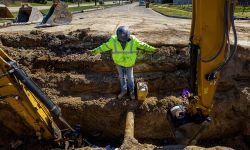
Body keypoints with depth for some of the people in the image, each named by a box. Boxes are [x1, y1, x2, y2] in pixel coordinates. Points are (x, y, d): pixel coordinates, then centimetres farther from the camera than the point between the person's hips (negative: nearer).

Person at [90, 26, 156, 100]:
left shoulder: (133, 40, -24)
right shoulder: (113, 40, -23)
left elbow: (142, 45, -10)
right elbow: (105, 46, -9)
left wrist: (151, 49, -7)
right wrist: (95, 51, -9)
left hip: (129, 63, -1)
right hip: (119, 63, 1)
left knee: (130, 78, 16)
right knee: (122, 77, 19)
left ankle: (131, 91, 39)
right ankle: (124, 90, 42)